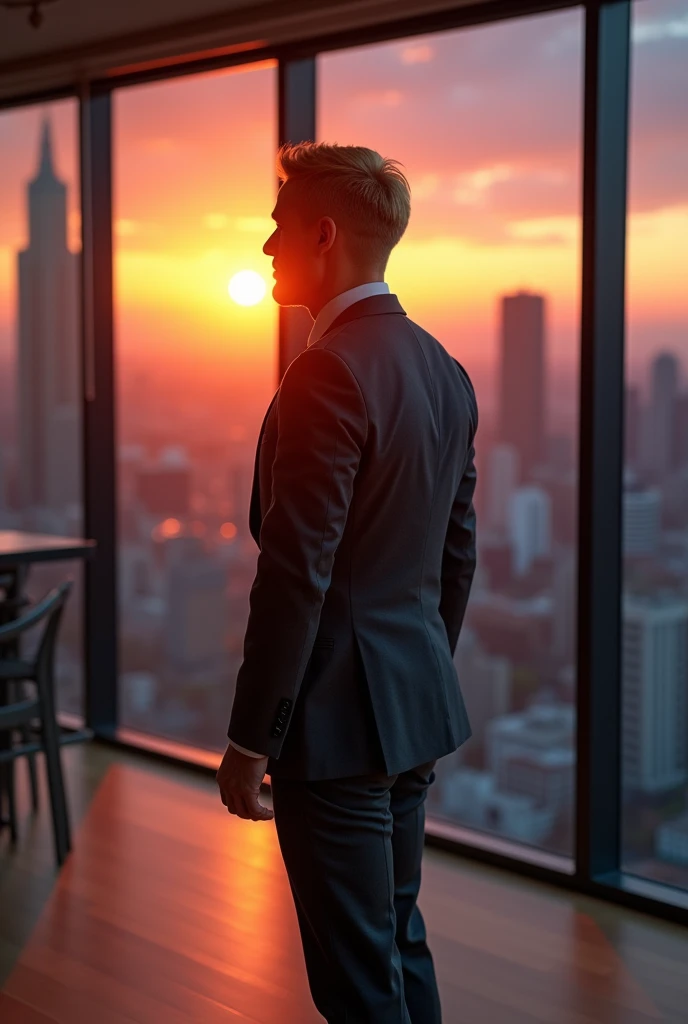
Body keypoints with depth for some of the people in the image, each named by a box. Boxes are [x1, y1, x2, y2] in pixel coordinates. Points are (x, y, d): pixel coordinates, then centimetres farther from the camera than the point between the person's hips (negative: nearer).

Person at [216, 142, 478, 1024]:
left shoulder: (329, 372, -19)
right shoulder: (444, 370, 9)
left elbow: (296, 576, -21)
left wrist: (250, 740, -14)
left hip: (340, 717, -9)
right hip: (417, 708, 9)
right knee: (400, 941, 21)